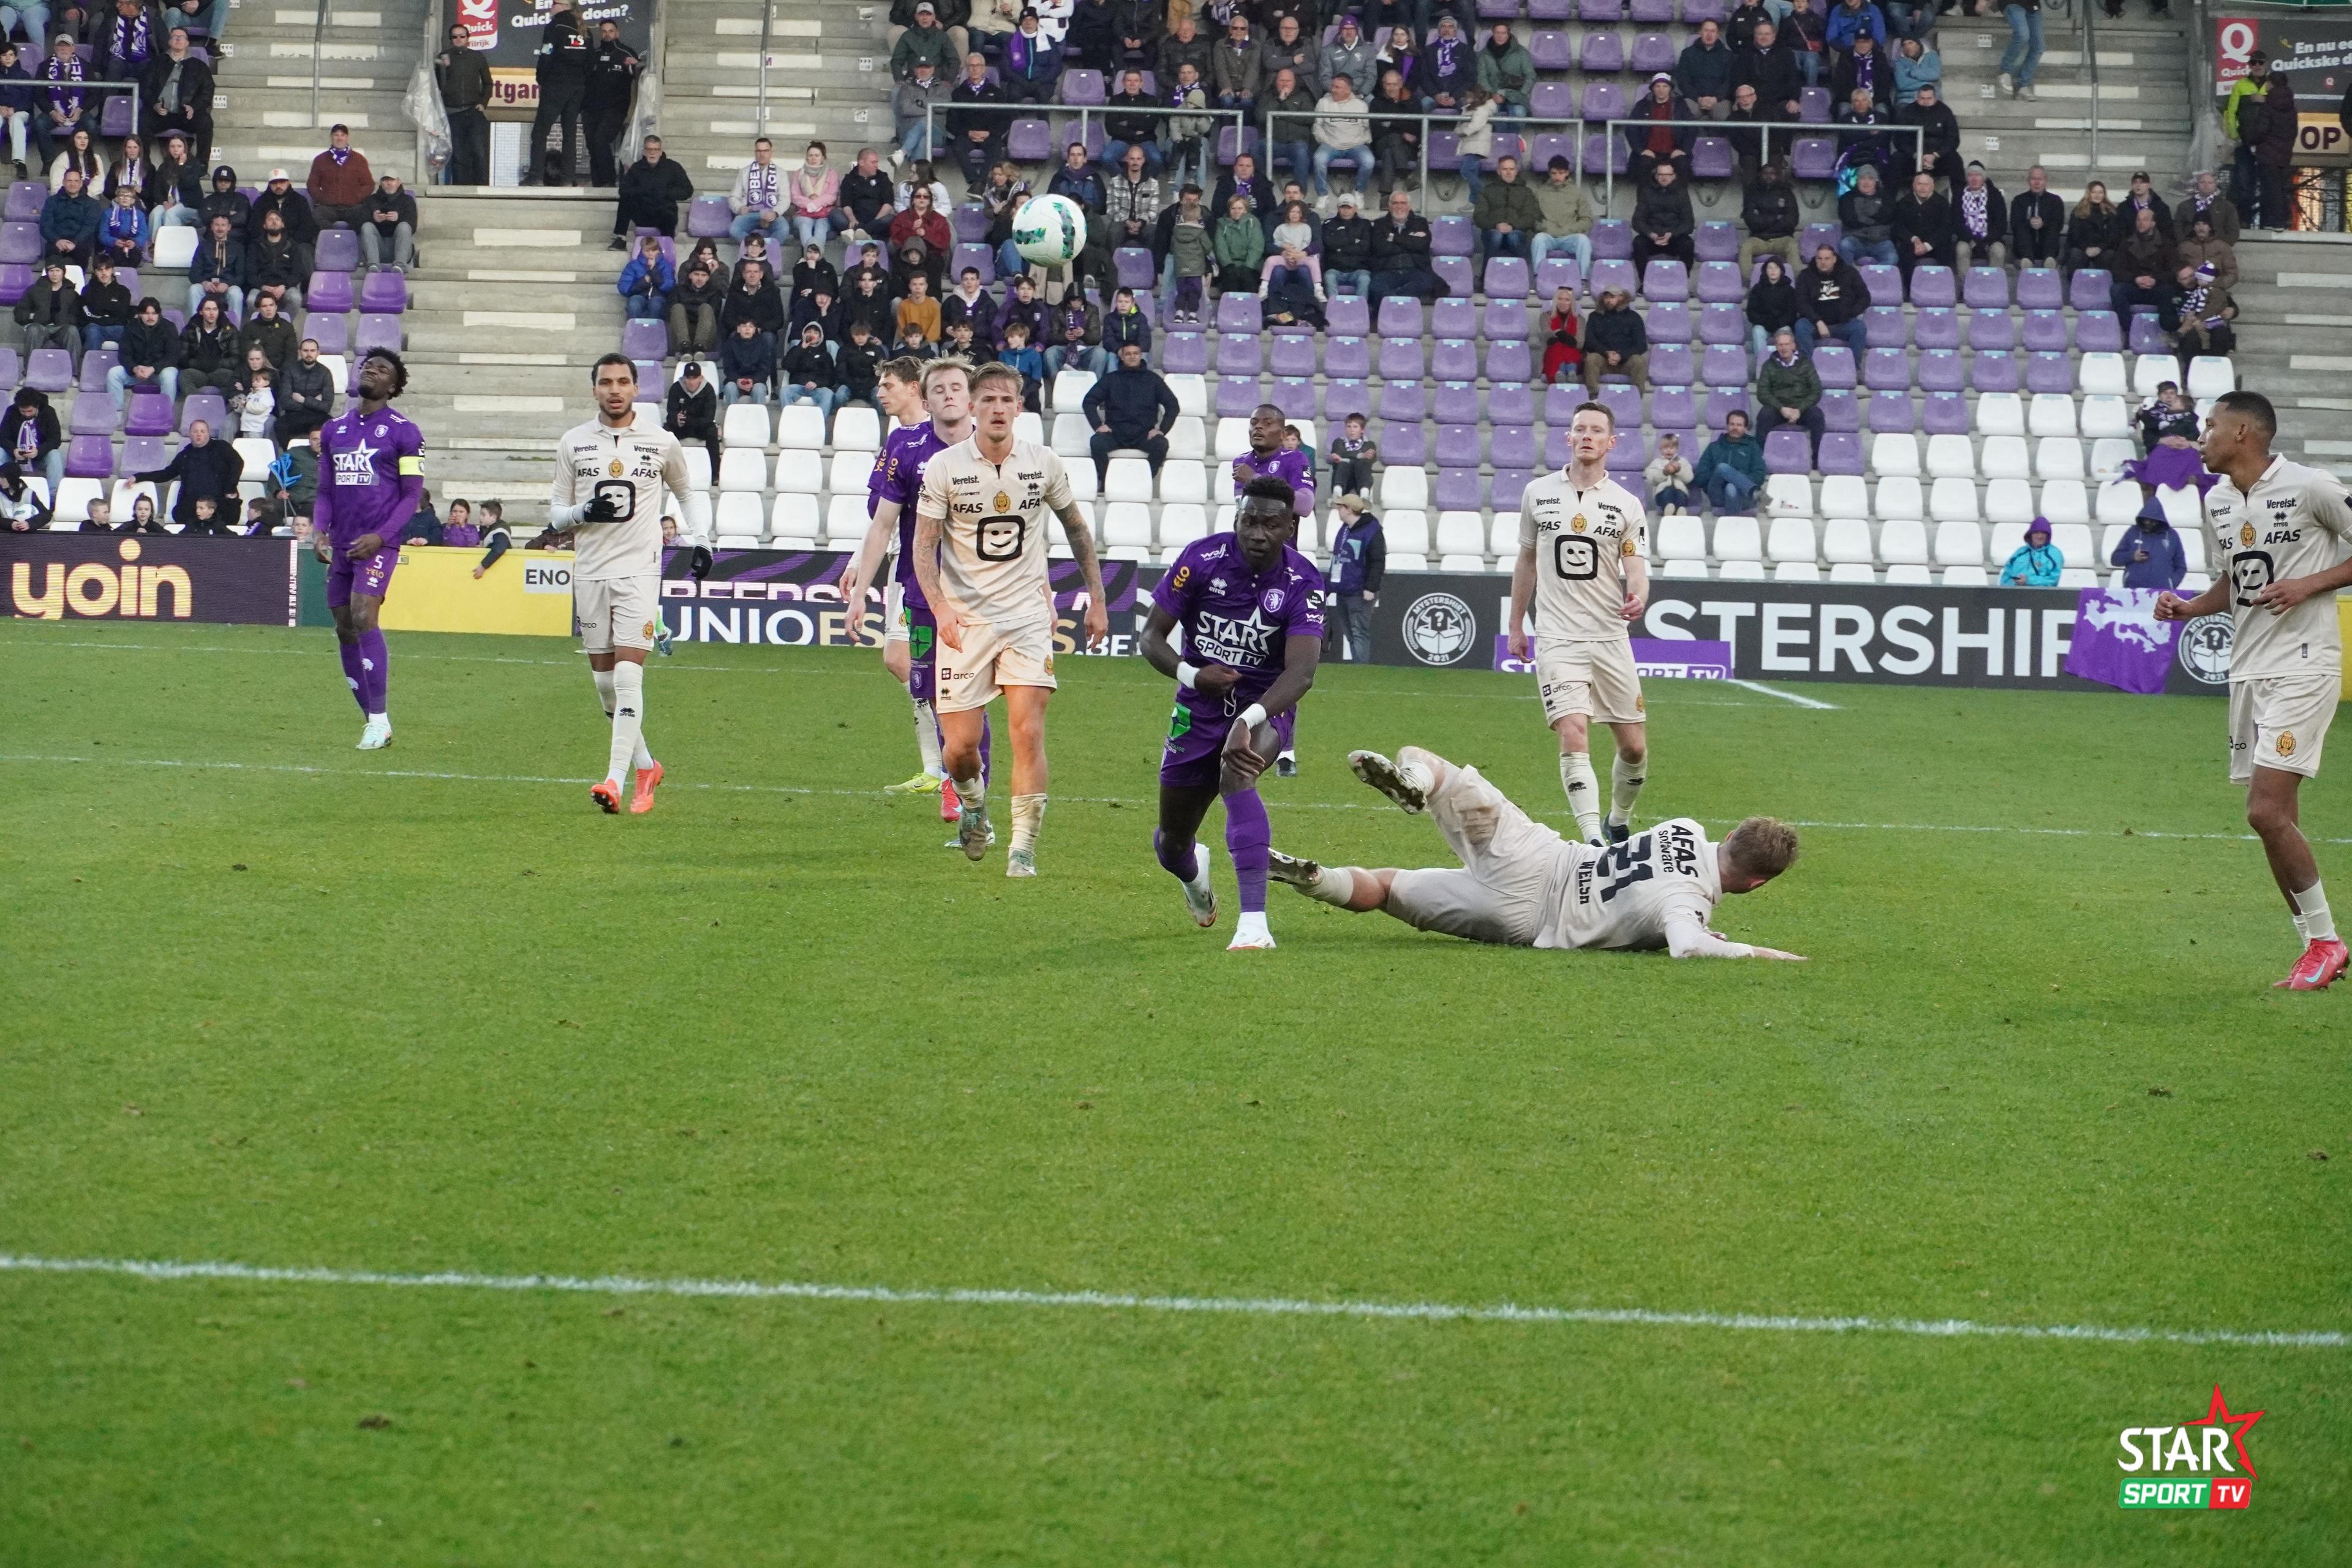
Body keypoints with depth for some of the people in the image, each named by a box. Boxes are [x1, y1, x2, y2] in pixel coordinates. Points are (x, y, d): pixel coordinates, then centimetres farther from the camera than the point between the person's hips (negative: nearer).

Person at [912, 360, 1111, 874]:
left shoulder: (1043, 463, 1)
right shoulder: (943, 467, -5)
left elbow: (1076, 528, 15)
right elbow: (923, 546, -5)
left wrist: (1096, 598, 13)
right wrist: (940, 607, -21)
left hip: (1028, 616, 1)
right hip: (964, 620, -1)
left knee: (1028, 732, -13)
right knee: (961, 746, -2)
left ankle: (1023, 849, -6)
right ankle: (973, 803, 33)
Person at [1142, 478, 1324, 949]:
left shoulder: (1302, 584, -18)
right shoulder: (1202, 559, -14)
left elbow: (1301, 671, -31)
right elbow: (1152, 637, -7)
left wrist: (1247, 721, -47)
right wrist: (1191, 674, -28)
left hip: (1265, 708, -3)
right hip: (1198, 712, 3)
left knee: (1235, 773, -37)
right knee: (1171, 844, 11)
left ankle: (1254, 920, -41)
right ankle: (1193, 873, 54)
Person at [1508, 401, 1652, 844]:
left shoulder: (1627, 505, 3)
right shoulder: (1538, 493, 7)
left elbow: (1636, 570, -3)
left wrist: (1637, 598, -27)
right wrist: (1516, 625, 19)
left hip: (1611, 638, 1)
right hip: (1557, 639, -1)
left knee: (1635, 748, 4)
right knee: (1573, 736, -18)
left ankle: (1619, 823, 30)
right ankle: (1593, 842, -21)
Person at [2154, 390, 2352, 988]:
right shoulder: (2217, 501, 11)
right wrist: (2187, 608, 5)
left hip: (2303, 665, -7)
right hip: (2248, 667, 7)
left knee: (2267, 811, -16)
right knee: (2275, 822, 6)